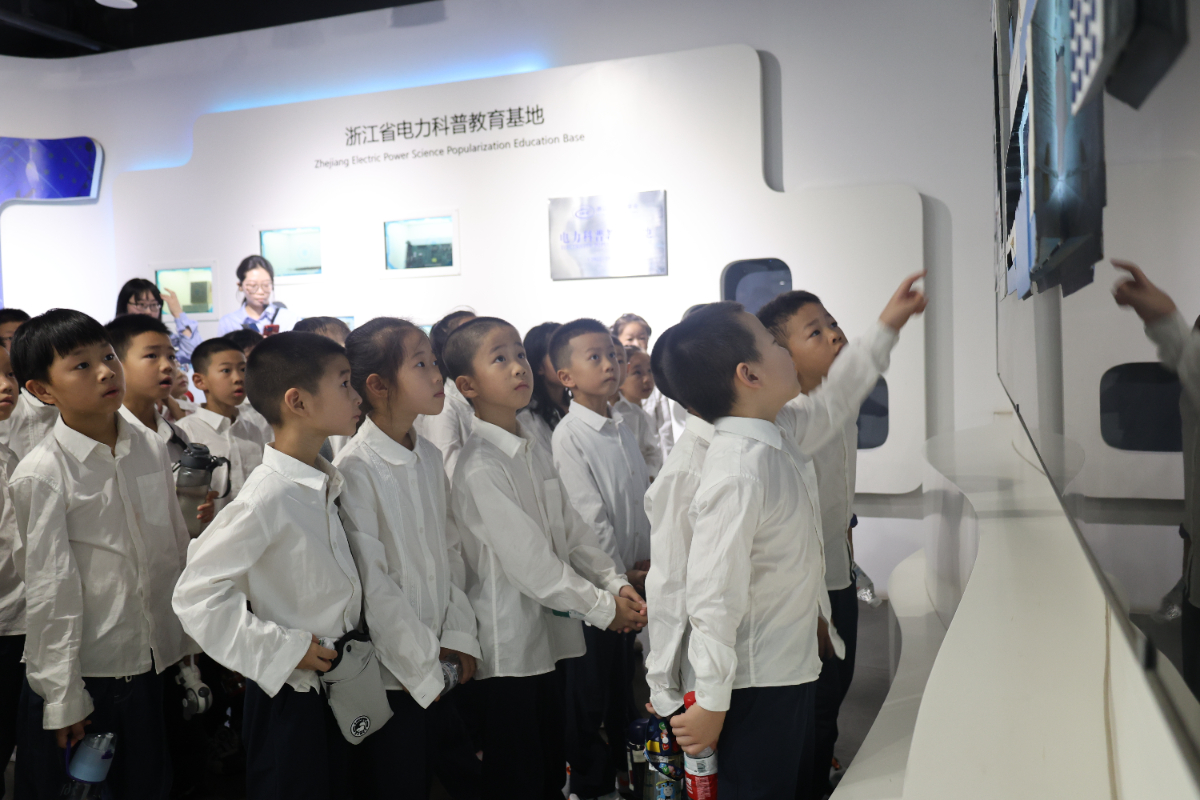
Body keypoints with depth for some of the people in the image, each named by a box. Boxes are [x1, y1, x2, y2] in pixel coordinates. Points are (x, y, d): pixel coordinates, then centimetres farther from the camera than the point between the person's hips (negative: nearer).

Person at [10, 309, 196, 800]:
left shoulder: (151, 450, 0)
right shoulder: (40, 476, -15)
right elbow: (51, 591, -13)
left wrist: (188, 646, 11)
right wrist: (63, 698, -9)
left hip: (150, 664, 5)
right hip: (82, 672, -4)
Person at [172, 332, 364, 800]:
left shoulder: (327, 483, 3)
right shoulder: (269, 495, -24)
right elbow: (196, 593, -24)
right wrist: (280, 649, -21)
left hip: (336, 686, 8)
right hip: (290, 693, -8)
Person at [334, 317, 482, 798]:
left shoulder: (429, 456, 6)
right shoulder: (356, 469, -16)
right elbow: (372, 584, -17)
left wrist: (460, 637, 0)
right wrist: (423, 669, -12)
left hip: (444, 665, 6)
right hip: (394, 675, -6)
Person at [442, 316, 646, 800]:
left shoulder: (532, 451, 8)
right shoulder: (479, 467, -19)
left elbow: (571, 529, 10)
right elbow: (529, 561, -20)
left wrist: (617, 584, -2)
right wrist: (601, 607, -12)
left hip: (548, 636, 8)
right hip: (509, 646, -8)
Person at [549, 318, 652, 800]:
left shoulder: (621, 429, 8)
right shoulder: (570, 436, -15)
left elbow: (646, 496, 10)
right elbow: (588, 516, -17)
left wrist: (650, 564, 3)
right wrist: (619, 574, -13)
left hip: (633, 577, 7)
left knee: (623, 681, 21)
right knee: (589, 691, 6)